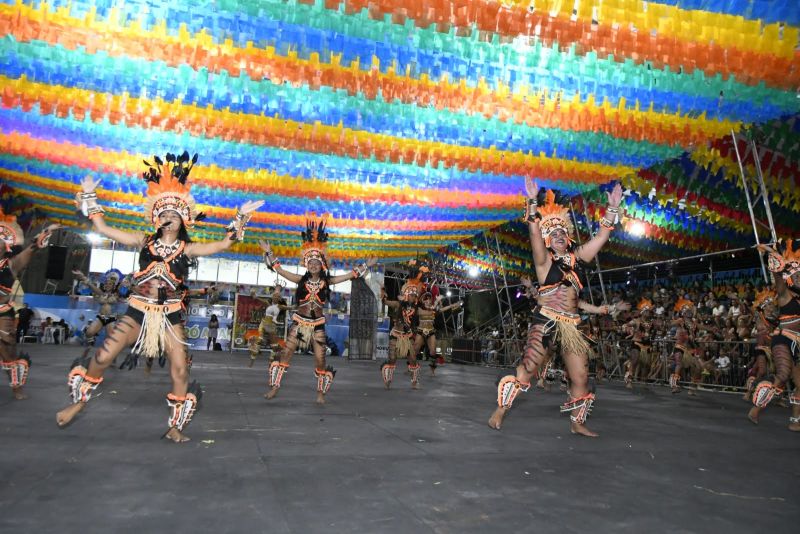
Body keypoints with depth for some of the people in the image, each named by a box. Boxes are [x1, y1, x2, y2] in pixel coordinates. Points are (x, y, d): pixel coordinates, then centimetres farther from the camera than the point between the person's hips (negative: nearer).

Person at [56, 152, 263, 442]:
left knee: (180, 371, -3)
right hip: (137, 311, 1)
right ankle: (79, 401, 26)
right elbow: (102, 228, 8)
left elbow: (222, 245, -8)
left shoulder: (187, 248, 2)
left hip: (169, 315, 0)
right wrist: (89, 197, 10)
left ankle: (175, 427, 12)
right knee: (102, 358, -4)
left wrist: (241, 219, -12)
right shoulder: (144, 241, 5)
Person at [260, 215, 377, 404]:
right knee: (286, 353, -2)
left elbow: (350, 275, 4)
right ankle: (274, 386, 9)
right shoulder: (301, 280, 0)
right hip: (299, 321, 0)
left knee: (320, 359, 0)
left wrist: (366, 266, 3)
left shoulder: (327, 281, 1)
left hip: (317, 324, 0)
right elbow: (278, 269, 2)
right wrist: (268, 252, -1)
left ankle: (320, 392, 15)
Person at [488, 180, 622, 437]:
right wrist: (533, 201, -22)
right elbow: (534, 232, -15)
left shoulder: (576, 257, 14)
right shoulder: (544, 260, 0)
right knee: (526, 369, -14)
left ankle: (577, 423, 24)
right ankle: (500, 411, -2)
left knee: (581, 377, 7)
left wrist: (613, 208, 12)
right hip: (545, 321, -5)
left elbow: (602, 236, 15)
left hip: (571, 325, 5)